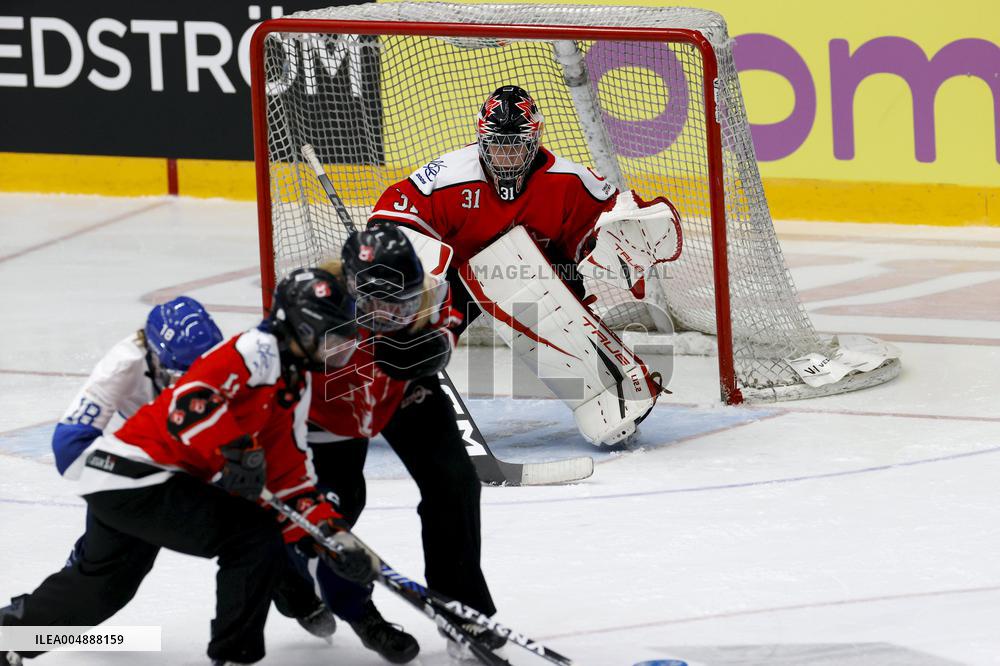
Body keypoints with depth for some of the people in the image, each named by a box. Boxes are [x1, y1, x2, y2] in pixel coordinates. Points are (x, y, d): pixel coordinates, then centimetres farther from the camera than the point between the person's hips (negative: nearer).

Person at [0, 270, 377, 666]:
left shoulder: (294, 385, 16)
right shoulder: (259, 351, -14)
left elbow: (288, 479, 15)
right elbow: (191, 400, -28)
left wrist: (334, 532, 5)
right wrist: (240, 451, -28)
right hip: (138, 475, -11)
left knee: (100, 588, 26)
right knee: (256, 537, -14)